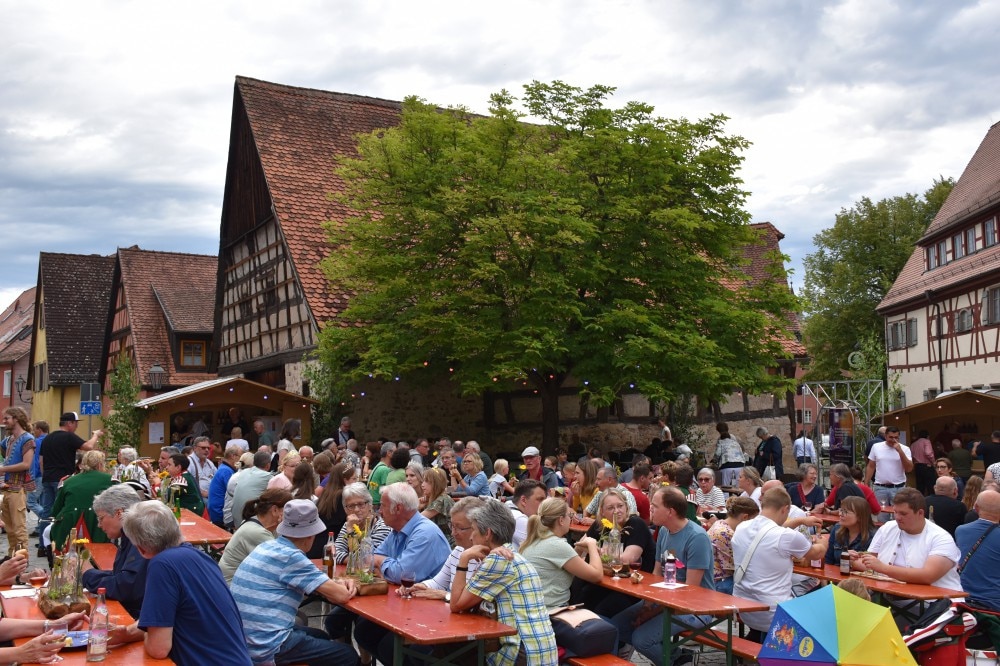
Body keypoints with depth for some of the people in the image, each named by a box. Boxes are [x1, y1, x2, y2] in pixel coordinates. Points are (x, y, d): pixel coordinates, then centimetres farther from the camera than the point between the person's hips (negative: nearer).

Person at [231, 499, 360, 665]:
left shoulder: (268, 546, 6)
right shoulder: (290, 557, -20)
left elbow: (313, 582, 18)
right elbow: (341, 595, -19)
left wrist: (338, 583, 2)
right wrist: (345, 587, 3)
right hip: (266, 648, -9)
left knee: (321, 637, 28)